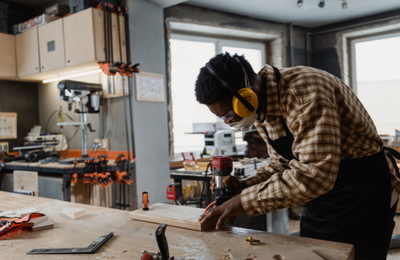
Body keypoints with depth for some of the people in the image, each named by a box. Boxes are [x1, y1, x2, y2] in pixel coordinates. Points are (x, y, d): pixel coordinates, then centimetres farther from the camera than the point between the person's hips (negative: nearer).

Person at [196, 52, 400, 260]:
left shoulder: (302, 91, -29)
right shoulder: (260, 106, 0)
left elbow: (314, 173, -36)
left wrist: (245, 201, -29)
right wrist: (245, 187, -9)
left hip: (361, 189, -8)